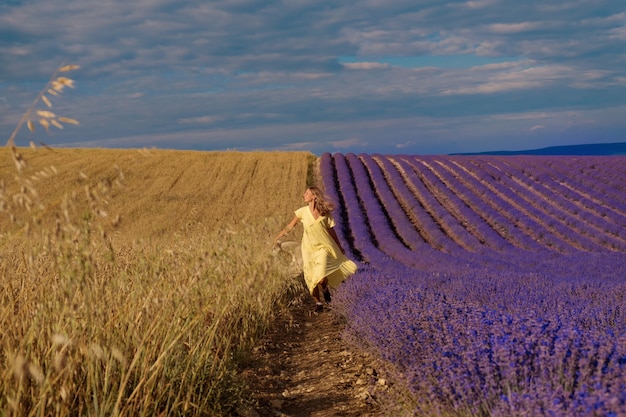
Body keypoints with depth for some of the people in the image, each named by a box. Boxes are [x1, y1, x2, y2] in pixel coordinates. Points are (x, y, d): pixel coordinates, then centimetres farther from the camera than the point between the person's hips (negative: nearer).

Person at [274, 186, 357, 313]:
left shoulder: (325, 213, -5)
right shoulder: (302, 212, -3)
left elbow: (331, 231, 7)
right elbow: (290, 226, 7)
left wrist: (340, 247, 15)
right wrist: (277, 237, 7)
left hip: (323, 248, -2)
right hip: (309, 249, 2)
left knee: (321, 278, -16)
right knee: (312, 280, 4)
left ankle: (325, 288, 20)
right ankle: (318, 303, 27)